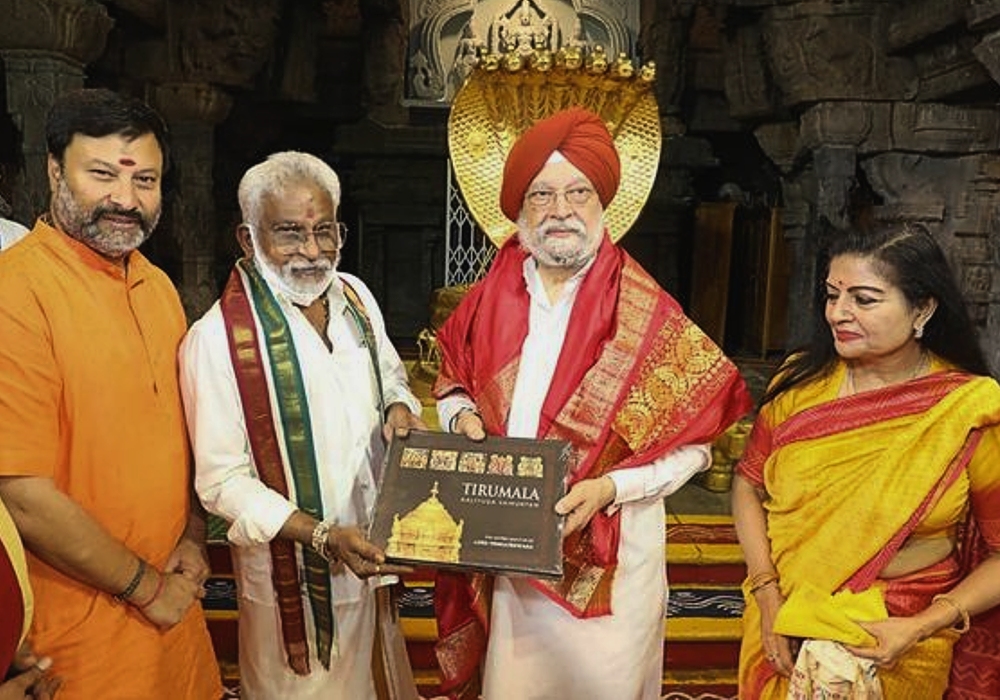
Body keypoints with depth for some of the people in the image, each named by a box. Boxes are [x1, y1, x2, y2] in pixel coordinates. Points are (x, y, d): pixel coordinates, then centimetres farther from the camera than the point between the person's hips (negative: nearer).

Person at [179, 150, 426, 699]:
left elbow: (389, 373, 15)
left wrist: (398, 406, -8)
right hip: (290, 570, -5)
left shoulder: (355, 295, -2)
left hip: (368, 550, 6)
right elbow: (223, 482, -18)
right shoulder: (217, 339, -20)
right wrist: (323, 537, -27)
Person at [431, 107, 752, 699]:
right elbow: (453, 382, 16)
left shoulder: (644, 314, -10)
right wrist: (462, 416, -5)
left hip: (608, 554, -3)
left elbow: (692, 445, -7)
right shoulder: (491, 298, 1)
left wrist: (609, 487, -19)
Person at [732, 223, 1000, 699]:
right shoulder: (801, 381, -3)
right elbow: (748, 483, 2)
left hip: (898, 627, -2)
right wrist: (768, 598, -6)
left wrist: (922, 627, -13)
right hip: (785, 609, 3)